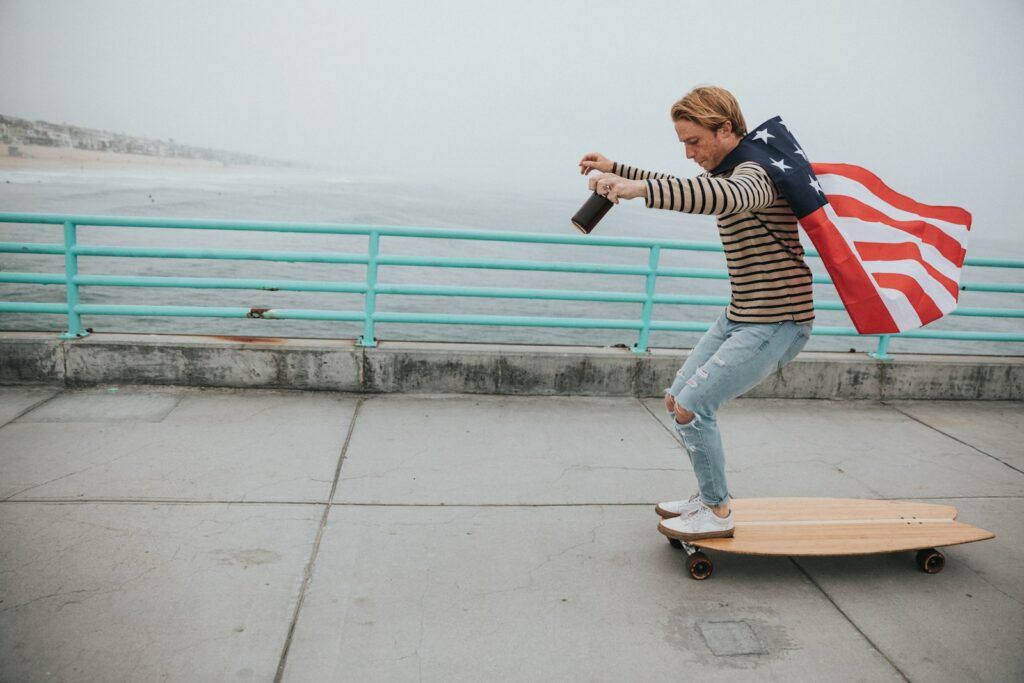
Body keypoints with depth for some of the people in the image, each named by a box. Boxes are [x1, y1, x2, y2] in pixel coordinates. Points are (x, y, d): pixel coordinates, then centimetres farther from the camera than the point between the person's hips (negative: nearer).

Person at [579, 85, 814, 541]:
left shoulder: (756, 172, -20)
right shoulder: (725, 172, 11)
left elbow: (730, 196, -45)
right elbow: (680, 191, 29)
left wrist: (640, 189, -57)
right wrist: (616, 169, 18)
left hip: (777, 324, -10)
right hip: (739, 317, 10)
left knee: (692, 407, -14)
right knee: (676, 400, 11)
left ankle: (717, 514, 4)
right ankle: (709, 497, 25)